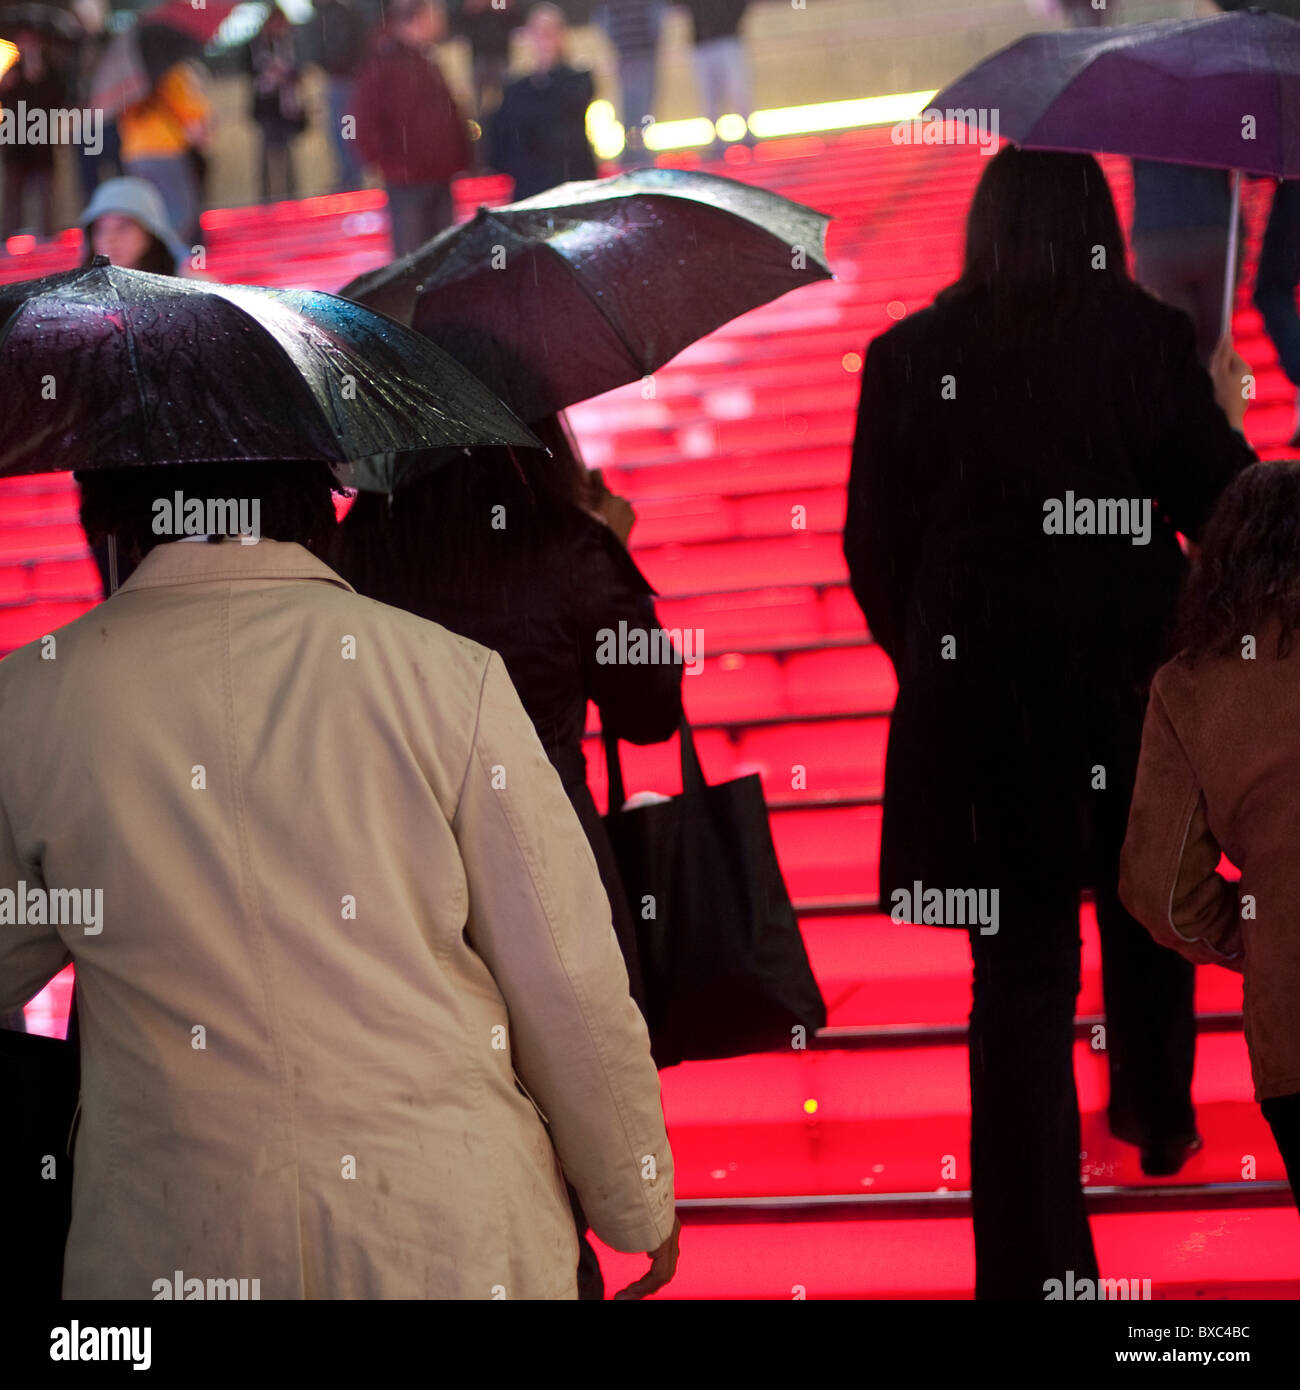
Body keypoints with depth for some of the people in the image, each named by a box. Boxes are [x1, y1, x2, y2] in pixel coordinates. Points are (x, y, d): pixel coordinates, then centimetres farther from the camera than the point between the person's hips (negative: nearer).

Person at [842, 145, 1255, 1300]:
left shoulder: (911, 357, -3)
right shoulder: (1150, 339, -7)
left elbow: (873, 547, 0)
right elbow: (1218, 507, -4)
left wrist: (928, 661, 16)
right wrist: (1227, 418, 16)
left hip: (980, 701, 0)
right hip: (1134, 687, 1)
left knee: (1020, 973, 3)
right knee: (1147, 916, 26)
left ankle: (1033, 1257, 1)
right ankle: (1159, 1119, 48)